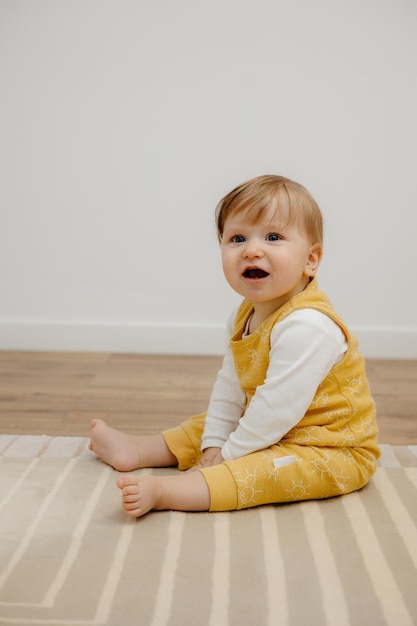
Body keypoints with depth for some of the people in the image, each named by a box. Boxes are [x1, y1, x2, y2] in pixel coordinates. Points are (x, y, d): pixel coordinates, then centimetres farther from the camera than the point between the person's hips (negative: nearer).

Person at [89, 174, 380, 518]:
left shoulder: (306, 326, -30)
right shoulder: (245, 316, 2)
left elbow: (279, 408, -31)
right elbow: (229, 387, 5)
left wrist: (228, 454, -21)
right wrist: (214, 444, -3)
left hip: (331, 450, -9)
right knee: (205, 427, 17)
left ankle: (164, 490, -40)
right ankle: (136, 450, 24)